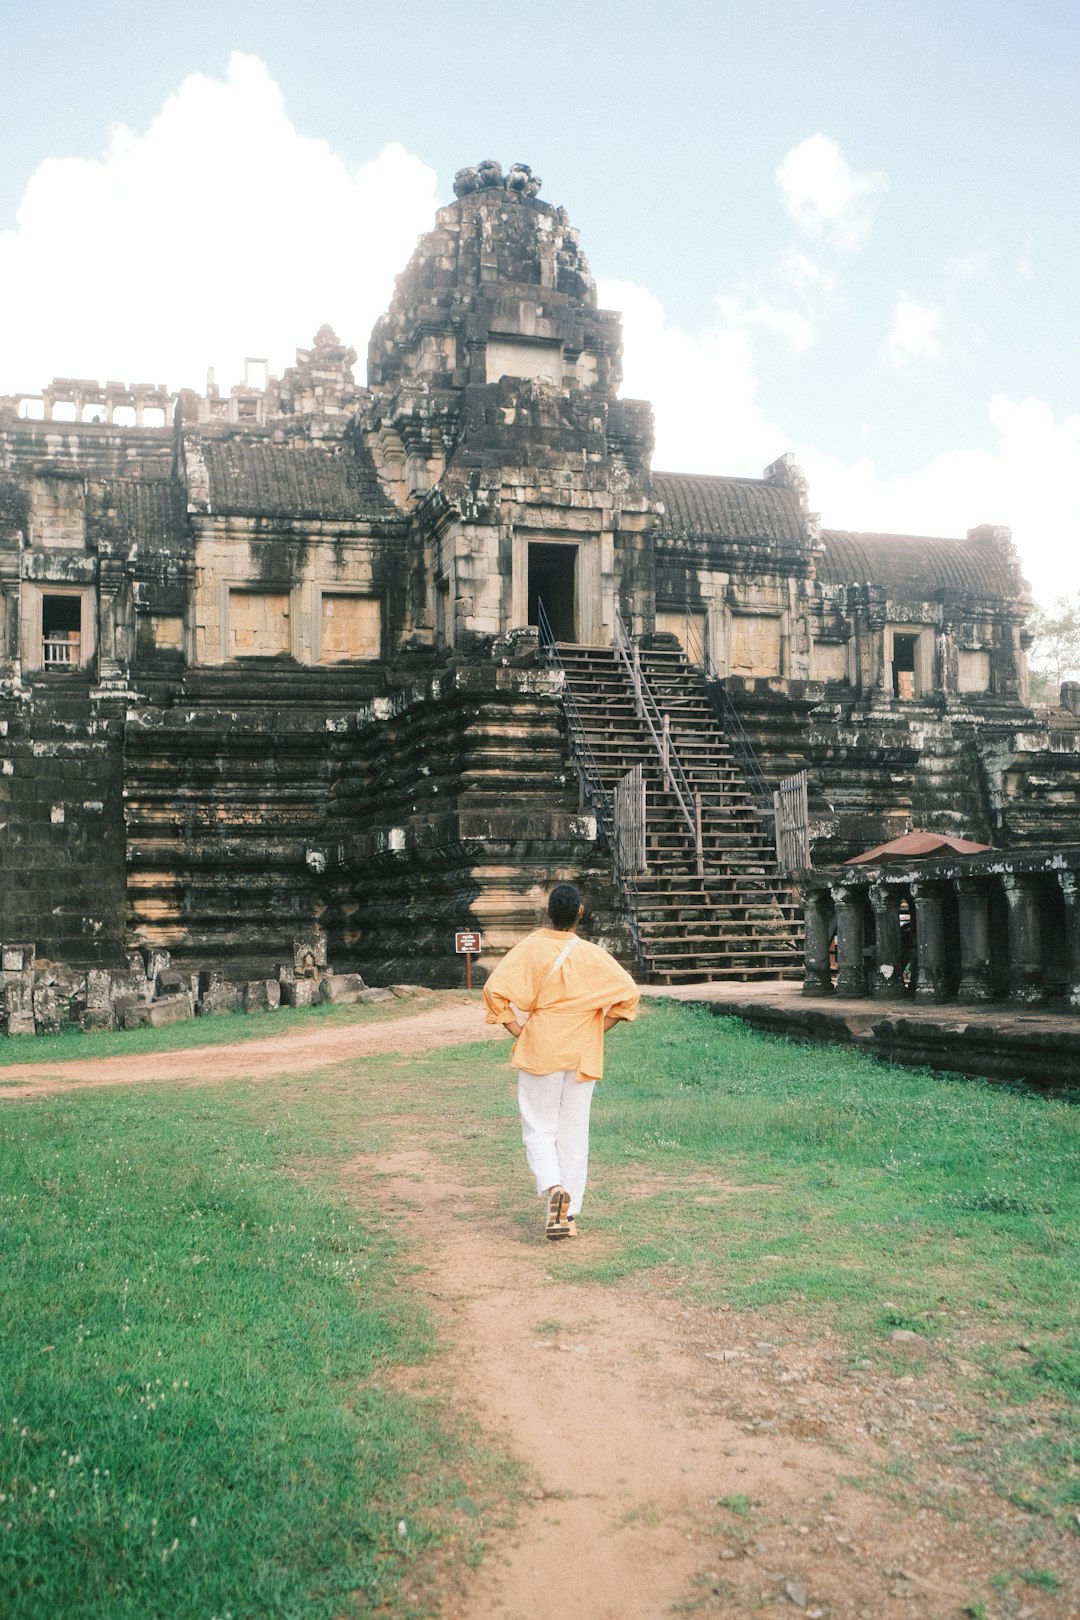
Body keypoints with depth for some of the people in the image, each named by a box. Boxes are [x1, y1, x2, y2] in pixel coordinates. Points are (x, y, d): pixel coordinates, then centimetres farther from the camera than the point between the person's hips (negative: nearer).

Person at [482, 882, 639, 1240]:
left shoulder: (529, 948, -7)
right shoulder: (593, 955, -4)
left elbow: (495, 990, -14)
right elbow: (627, 994, -4)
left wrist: (519, 1031, -4)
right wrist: (596, 1031, 5)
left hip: (539, 1053, -2)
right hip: (582, 1056, 2)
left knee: (539, 1131, 8)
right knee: (575, 1134, 10)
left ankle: (552, 1187, -19)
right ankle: (568, 1214, 12)